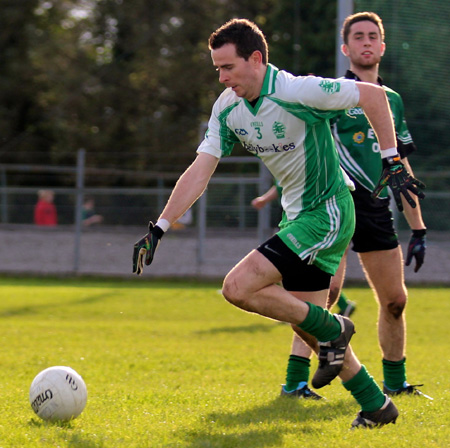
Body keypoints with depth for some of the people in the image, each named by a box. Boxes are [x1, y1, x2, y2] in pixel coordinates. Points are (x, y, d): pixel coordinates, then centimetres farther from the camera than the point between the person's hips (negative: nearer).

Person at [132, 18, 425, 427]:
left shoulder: (298, 91, -22)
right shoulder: (227, 107, 0)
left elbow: (374, 95, -14)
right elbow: (200, 171, -1)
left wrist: (392, 161, -15)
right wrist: (158, 229, -9)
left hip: (327, 213, -8)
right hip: (297, 215, 8)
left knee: (238, 287, -18)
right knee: (304, 318, 12)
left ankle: (331, 330, 0)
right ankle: (376, 406, 25)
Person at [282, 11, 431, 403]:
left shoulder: (392, 99, 18)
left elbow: (401, 168, 21)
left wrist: (417, 228, 19)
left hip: (378, 209, 6)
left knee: (395, 299, 8)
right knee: (327, 288, -20)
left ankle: (395, 381, 24)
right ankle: (296, 379, -18)